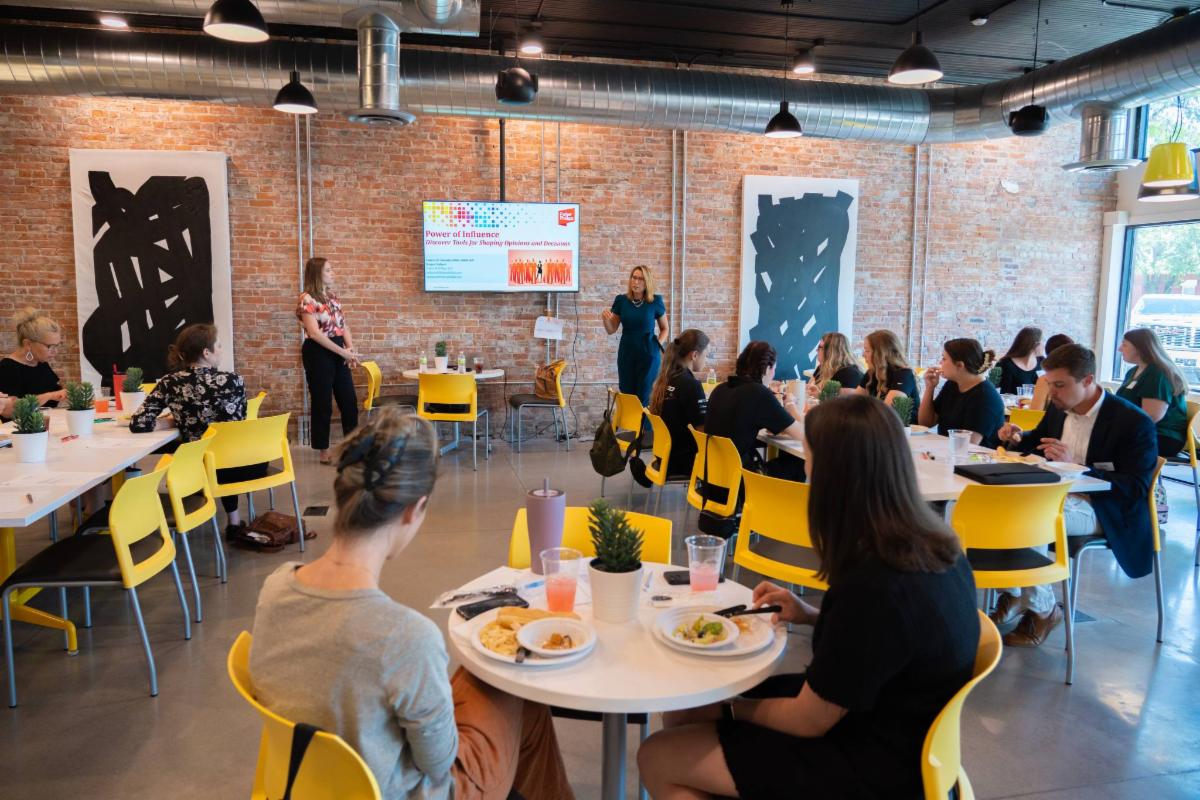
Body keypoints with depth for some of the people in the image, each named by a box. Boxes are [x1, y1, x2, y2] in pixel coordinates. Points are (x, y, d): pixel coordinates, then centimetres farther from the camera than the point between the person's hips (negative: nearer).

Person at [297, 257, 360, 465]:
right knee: (322, 403, 1)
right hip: (318, 353, -7)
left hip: (338, 353, 8)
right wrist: (343, 352, -18)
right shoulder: (307, 299, -12)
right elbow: (315, 333, -19)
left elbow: (343, 325, 12)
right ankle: (324, 451, 12)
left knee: (349, 400, 10)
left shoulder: (333, 297, 12)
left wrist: (350, 349, -5)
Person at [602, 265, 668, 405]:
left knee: (644, 397, 0)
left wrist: (658, 346, -6)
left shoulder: (655, 302, -5)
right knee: (626, 395, 5)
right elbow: (611, 330, 5)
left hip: (649, 354, -2)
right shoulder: (621, 300, -1)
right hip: (626, 353, 2)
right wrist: (606, 319, -15)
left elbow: (664, 328, 8)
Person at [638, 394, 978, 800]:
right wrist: (814, 616, 2)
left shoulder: (874, 587, -34)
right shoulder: (934, 547, -7)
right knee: (681, 713, 12)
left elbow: (808, 721, -20)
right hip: (882, 728, 8)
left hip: (870, 766, -8)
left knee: (657, 759, -3)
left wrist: (726, 707, -4)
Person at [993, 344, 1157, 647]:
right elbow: (1037, 442, 28)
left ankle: (1042, 609, -8)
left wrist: (1076, 465, -28)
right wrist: (1017, 439, 3)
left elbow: (1135, 489, -18)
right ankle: (1012, 595, 0)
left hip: (1096, 508, -7)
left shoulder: (1134, 422, -13)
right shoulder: (1058, 409, 7)